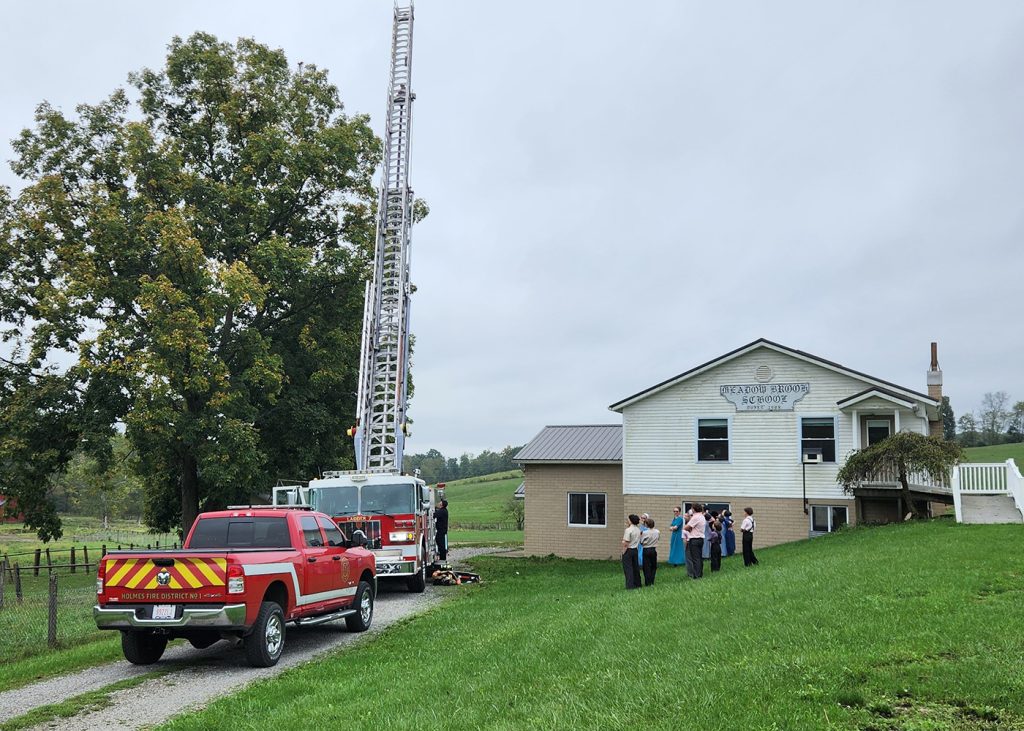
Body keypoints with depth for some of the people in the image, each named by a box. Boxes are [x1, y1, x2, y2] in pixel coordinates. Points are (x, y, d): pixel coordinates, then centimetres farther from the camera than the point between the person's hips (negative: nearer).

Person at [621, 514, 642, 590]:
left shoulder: (628, 530, -17)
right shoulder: (638, 530, 6)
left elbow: (626, 543, -19)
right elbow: (639, 541, 10)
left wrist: (623, 552, -11)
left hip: (628, 550, -7)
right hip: (635, 550, 7)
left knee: (628, 568, -1)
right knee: (635, 567, 16)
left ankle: (630, 585, -3)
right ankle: (637, 584, 24)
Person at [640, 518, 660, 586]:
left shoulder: (644, 533, -16)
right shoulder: (657, 532, -5)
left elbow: (641, 542, -10)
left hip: (646, 550, -3)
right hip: (654, 550, 3)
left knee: (647, 567, 4)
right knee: (653, 566, 14)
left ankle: (648, 583, 5)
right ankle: (652, 582, 14)